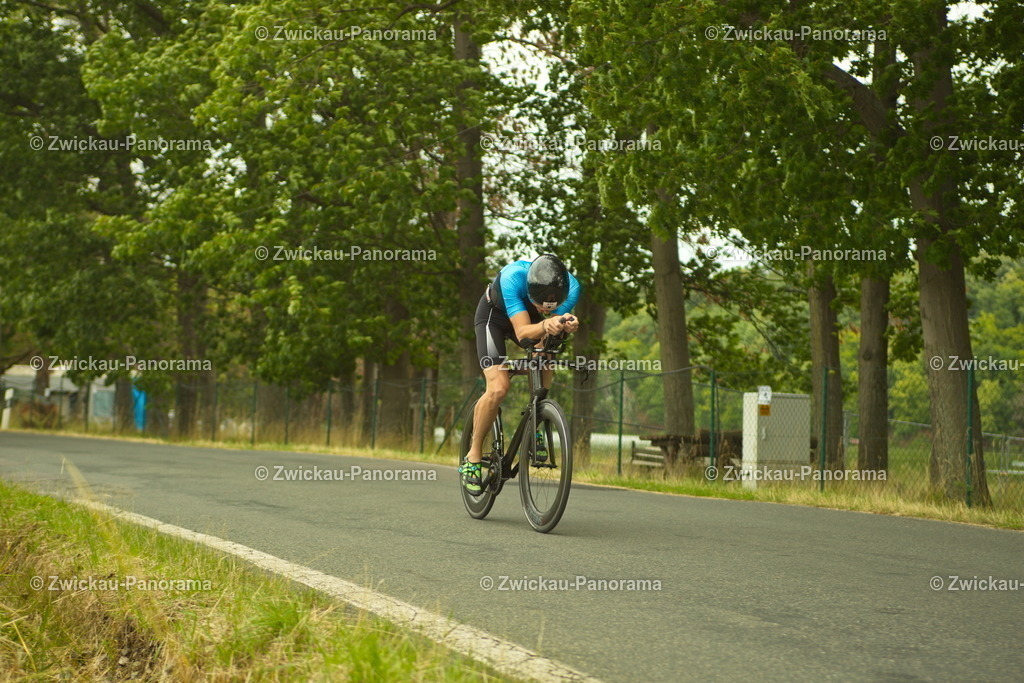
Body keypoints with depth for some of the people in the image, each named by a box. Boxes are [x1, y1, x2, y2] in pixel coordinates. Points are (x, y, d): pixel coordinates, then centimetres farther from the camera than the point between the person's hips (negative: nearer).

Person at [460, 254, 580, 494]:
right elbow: (522, 332, -43)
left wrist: (565, 325, -51)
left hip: (528, 315, 4)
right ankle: (473, 458, -5)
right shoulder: (512, 277, -40)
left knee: (545, 377, -22)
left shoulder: (571, 287, -30)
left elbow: (547, 338, -29)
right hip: (494, 315, -4)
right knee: (498, 388, -21)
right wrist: (545, 325, -64)